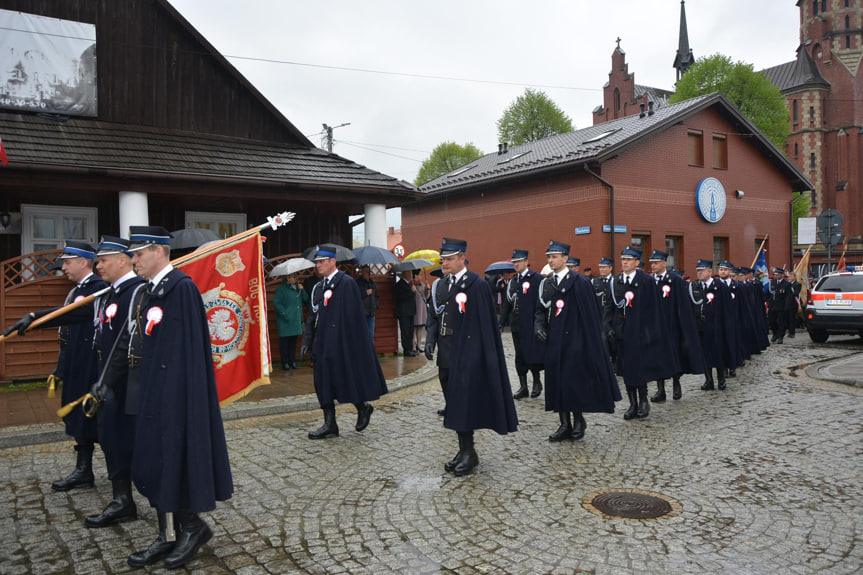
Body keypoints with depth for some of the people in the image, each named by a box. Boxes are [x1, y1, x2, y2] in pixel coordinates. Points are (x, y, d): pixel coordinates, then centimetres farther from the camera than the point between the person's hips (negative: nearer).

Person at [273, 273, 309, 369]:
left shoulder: (298, 287, 14)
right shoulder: (281, 289, -5)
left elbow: (306, 300, 10)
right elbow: (276, 303, -10)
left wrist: (301, 290, -3)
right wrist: (284, 313, -16)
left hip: (296, 320, 6)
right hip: (286, 320, -6)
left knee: (293, 340, 9)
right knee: (284, 340, -2)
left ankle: (292, 361, 16)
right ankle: (285, 363, 5)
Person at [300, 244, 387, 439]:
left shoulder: (346, 283, -11)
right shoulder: (319, 287, 13)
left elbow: (351, 316, -15)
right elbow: (313, 315, 16)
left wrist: (348, 342, -18)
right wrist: (307, 341, 10)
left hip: (342, 343, -8)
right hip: (323, 345, 8)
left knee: (347, 379, -1)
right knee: (323, 382, 8)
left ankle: (363, 407, 26)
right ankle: (330, 425, 15)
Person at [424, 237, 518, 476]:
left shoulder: (477, 285, -10)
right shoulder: (440, 286, 12)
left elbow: (485, 322, -11)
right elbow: (433, 317, 16)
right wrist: (430, 340, 0)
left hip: (467, 356, -7)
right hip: (446, 356, 7)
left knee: (464, 403, -4)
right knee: (453, 403, 12)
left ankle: (469, 453, 11)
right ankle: (463, 450, 24)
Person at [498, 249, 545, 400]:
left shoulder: (536, 278, -6)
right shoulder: (512, 281, 14)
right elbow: (506, 303, 14)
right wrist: (502, 322, 8)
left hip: (531, 325, -6)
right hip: (517, 325, 6)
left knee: (532, 355, -2)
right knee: (520, 356, 9)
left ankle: (537, 382, 20)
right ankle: (523, 386, 17)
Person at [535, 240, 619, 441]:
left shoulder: (579, 281, -7)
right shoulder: (546, 284, 11)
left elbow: (588, 313, -9)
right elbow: (540, 310, 15)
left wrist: (590, 341, -12)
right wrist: (539, 326, -4)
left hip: (574, 341, -6)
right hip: (554, 342, 6)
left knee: (574, 380, -2)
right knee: (556, 381, 7)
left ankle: (578, 419, 19)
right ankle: (565, 425, 17)